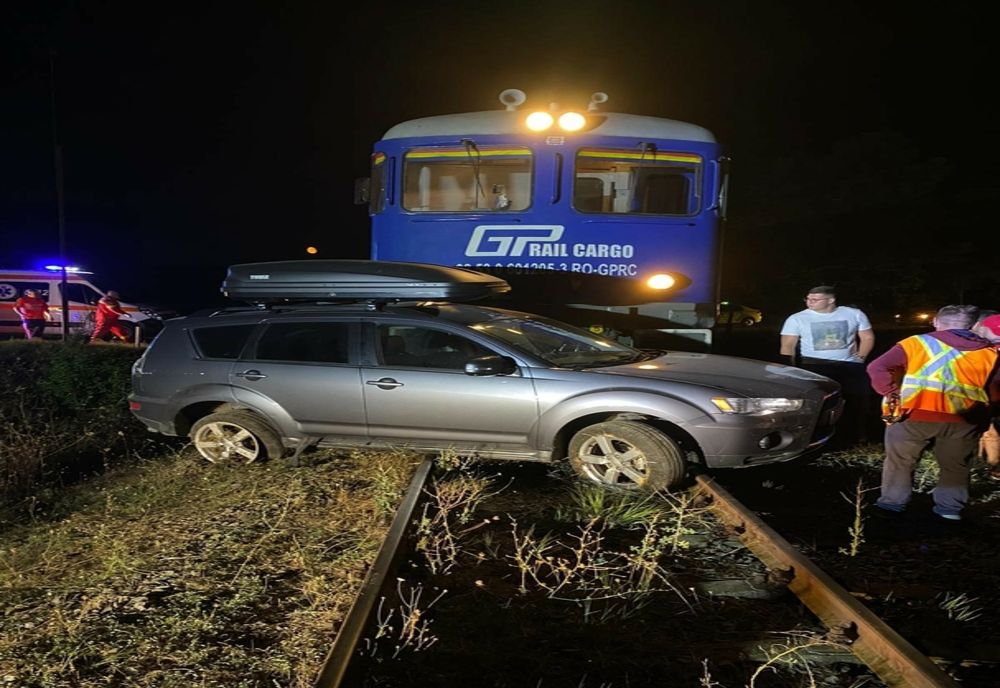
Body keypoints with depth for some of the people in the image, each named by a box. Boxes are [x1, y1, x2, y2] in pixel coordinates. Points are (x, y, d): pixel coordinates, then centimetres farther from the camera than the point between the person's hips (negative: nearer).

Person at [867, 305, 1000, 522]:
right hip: (963, 419, 2)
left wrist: (891, 394, -2)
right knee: (955, 466, 23)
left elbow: (877, 368, -8)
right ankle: (950, 509, 28)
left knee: (899, 461, 16)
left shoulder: (916, 343, 1)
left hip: (914, 415, -2)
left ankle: (891, 504, 19)